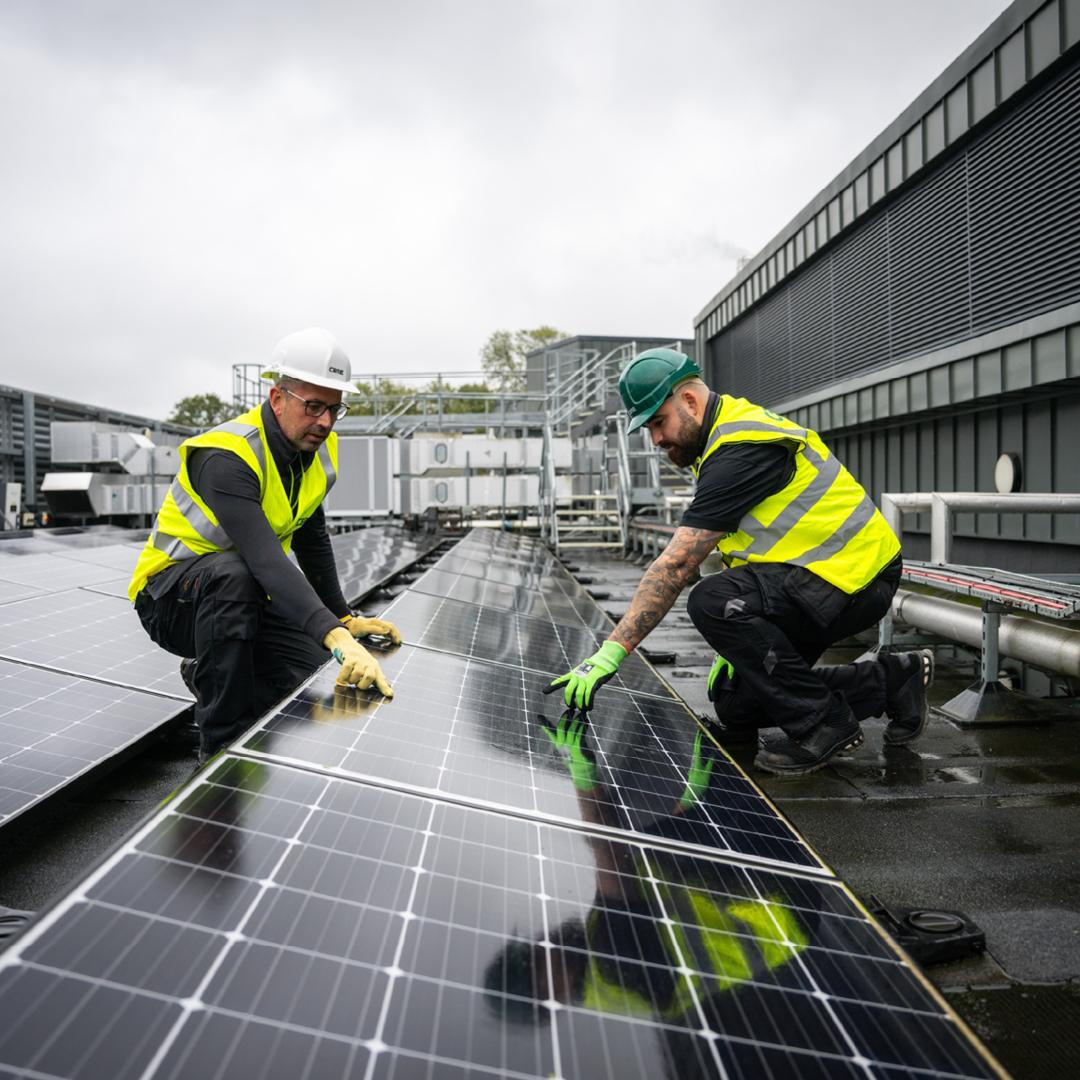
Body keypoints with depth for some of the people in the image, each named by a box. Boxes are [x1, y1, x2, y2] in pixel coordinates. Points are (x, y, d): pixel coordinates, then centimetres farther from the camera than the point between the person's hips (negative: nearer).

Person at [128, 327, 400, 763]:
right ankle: (221, 749, -25)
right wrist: (337, 638, -53)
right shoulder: (228, 456, -29)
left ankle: (208, 676, 16)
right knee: (232, 573, -40)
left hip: (244, 597, 7)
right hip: (169, 595, -6)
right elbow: (266, 559, -43)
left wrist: (344, 618, 2)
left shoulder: (318, 450, -4)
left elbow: (312, 540, 9)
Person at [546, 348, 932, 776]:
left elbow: (676, 564, -28)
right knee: (735, 708, 8)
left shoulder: (740, 451, -22)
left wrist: (611, 653, -27)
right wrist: (735, 643, 9)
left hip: (853, 579, -10)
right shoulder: (734, 431, 11)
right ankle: (891, 681, 17)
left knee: (713, 601, -31)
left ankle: (822, 724, -13)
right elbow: (742, 552, 14)